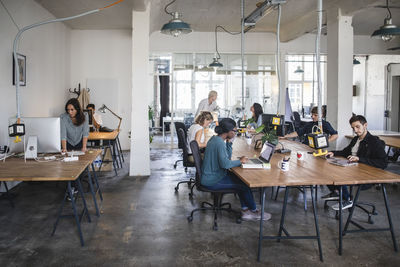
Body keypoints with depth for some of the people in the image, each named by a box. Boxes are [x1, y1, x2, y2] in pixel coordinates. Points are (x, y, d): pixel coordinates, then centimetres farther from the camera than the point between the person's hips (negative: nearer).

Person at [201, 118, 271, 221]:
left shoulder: (215, 139, 7)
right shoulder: (219, 143, -24)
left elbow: (227, 157, 13)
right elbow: (225, 163, -31)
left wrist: (229, 142, 0)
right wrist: (240, 161, -15)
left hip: (212, 175, 10)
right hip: (212, 181, -10)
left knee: (240, 179, 13)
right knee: (244, 184, -1)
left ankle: (245, 210, 14)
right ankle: (254, 211, 19)